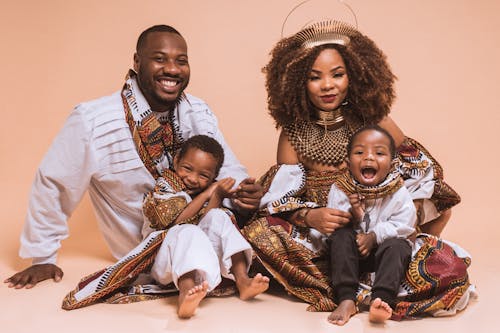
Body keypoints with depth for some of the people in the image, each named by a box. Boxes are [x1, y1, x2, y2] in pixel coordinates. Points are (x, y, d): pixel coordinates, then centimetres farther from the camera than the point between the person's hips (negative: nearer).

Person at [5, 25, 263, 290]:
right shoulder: (91, 121, -19)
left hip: (204, 231, 4)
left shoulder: (200, 112, -4)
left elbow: (227, 170, 1)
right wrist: (43, 258, -1)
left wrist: (243, 192, -23)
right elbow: (50, 184, -9)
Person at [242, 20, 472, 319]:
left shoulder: (374, 119, -1)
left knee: (453, 270, -25)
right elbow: (280, 198, -3)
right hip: (319, 238, 1)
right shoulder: (293, 130, 1)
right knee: (259, 231, -29)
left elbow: (423, 174, 2)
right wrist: (311, 216, -26)